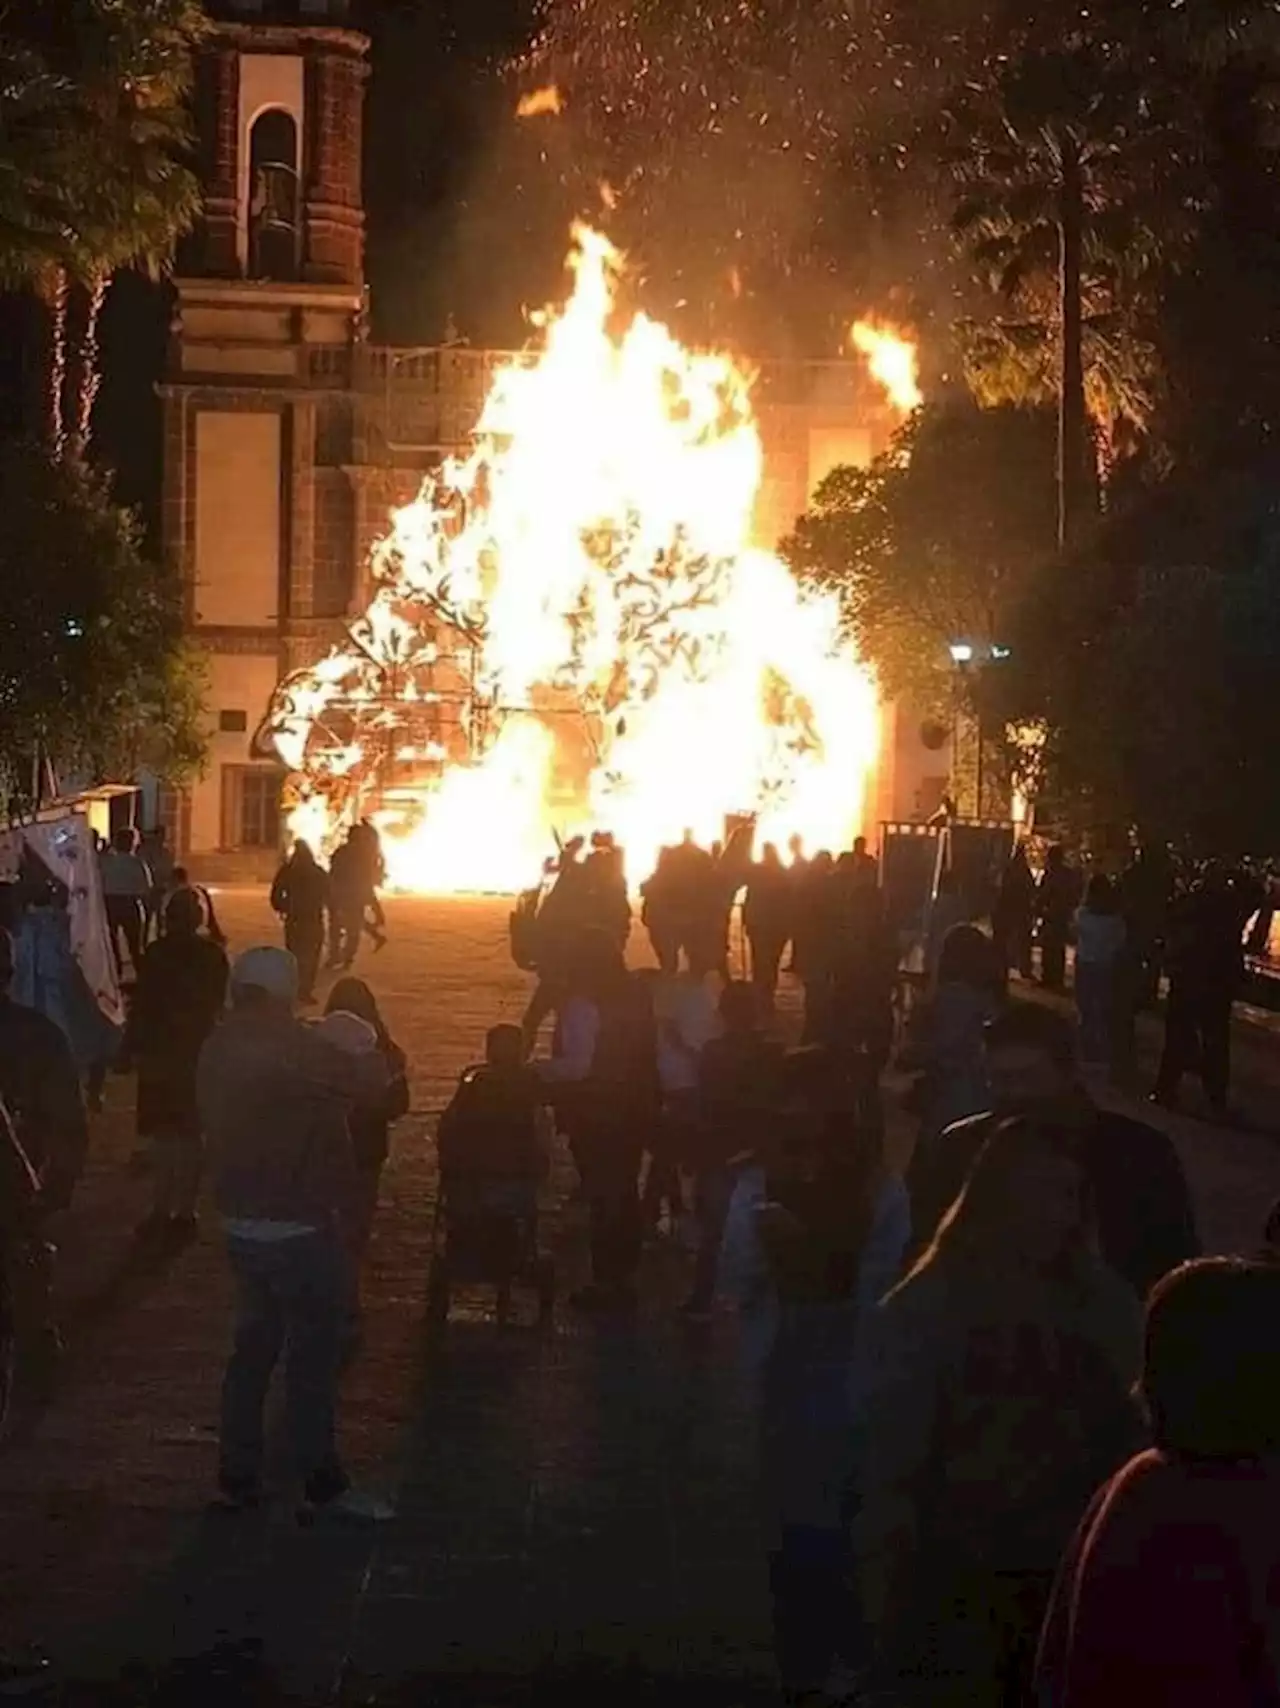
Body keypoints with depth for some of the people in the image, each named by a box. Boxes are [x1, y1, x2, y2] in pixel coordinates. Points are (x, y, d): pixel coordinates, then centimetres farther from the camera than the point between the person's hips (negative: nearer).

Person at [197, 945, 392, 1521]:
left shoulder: (219, 1047, 6)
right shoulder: (291, 1047, -20)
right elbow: (369, 1085, -20)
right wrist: (370, 1052, 4)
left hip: (242, 1222, 8)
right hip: (298, 1229, -8)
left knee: (253, 1347, 16)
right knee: (313, 1357, 1)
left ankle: (237, 1477, 21)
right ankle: (322, 1487, 8)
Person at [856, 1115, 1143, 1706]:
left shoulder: (1105, 1306, 2)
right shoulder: (925, 1311, -5)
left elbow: (1129, 1442, 6)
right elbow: (891, 1459, -4)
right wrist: (891, 1605, -7)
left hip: (1076, 1585, 2)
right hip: (959, 1590, -2)